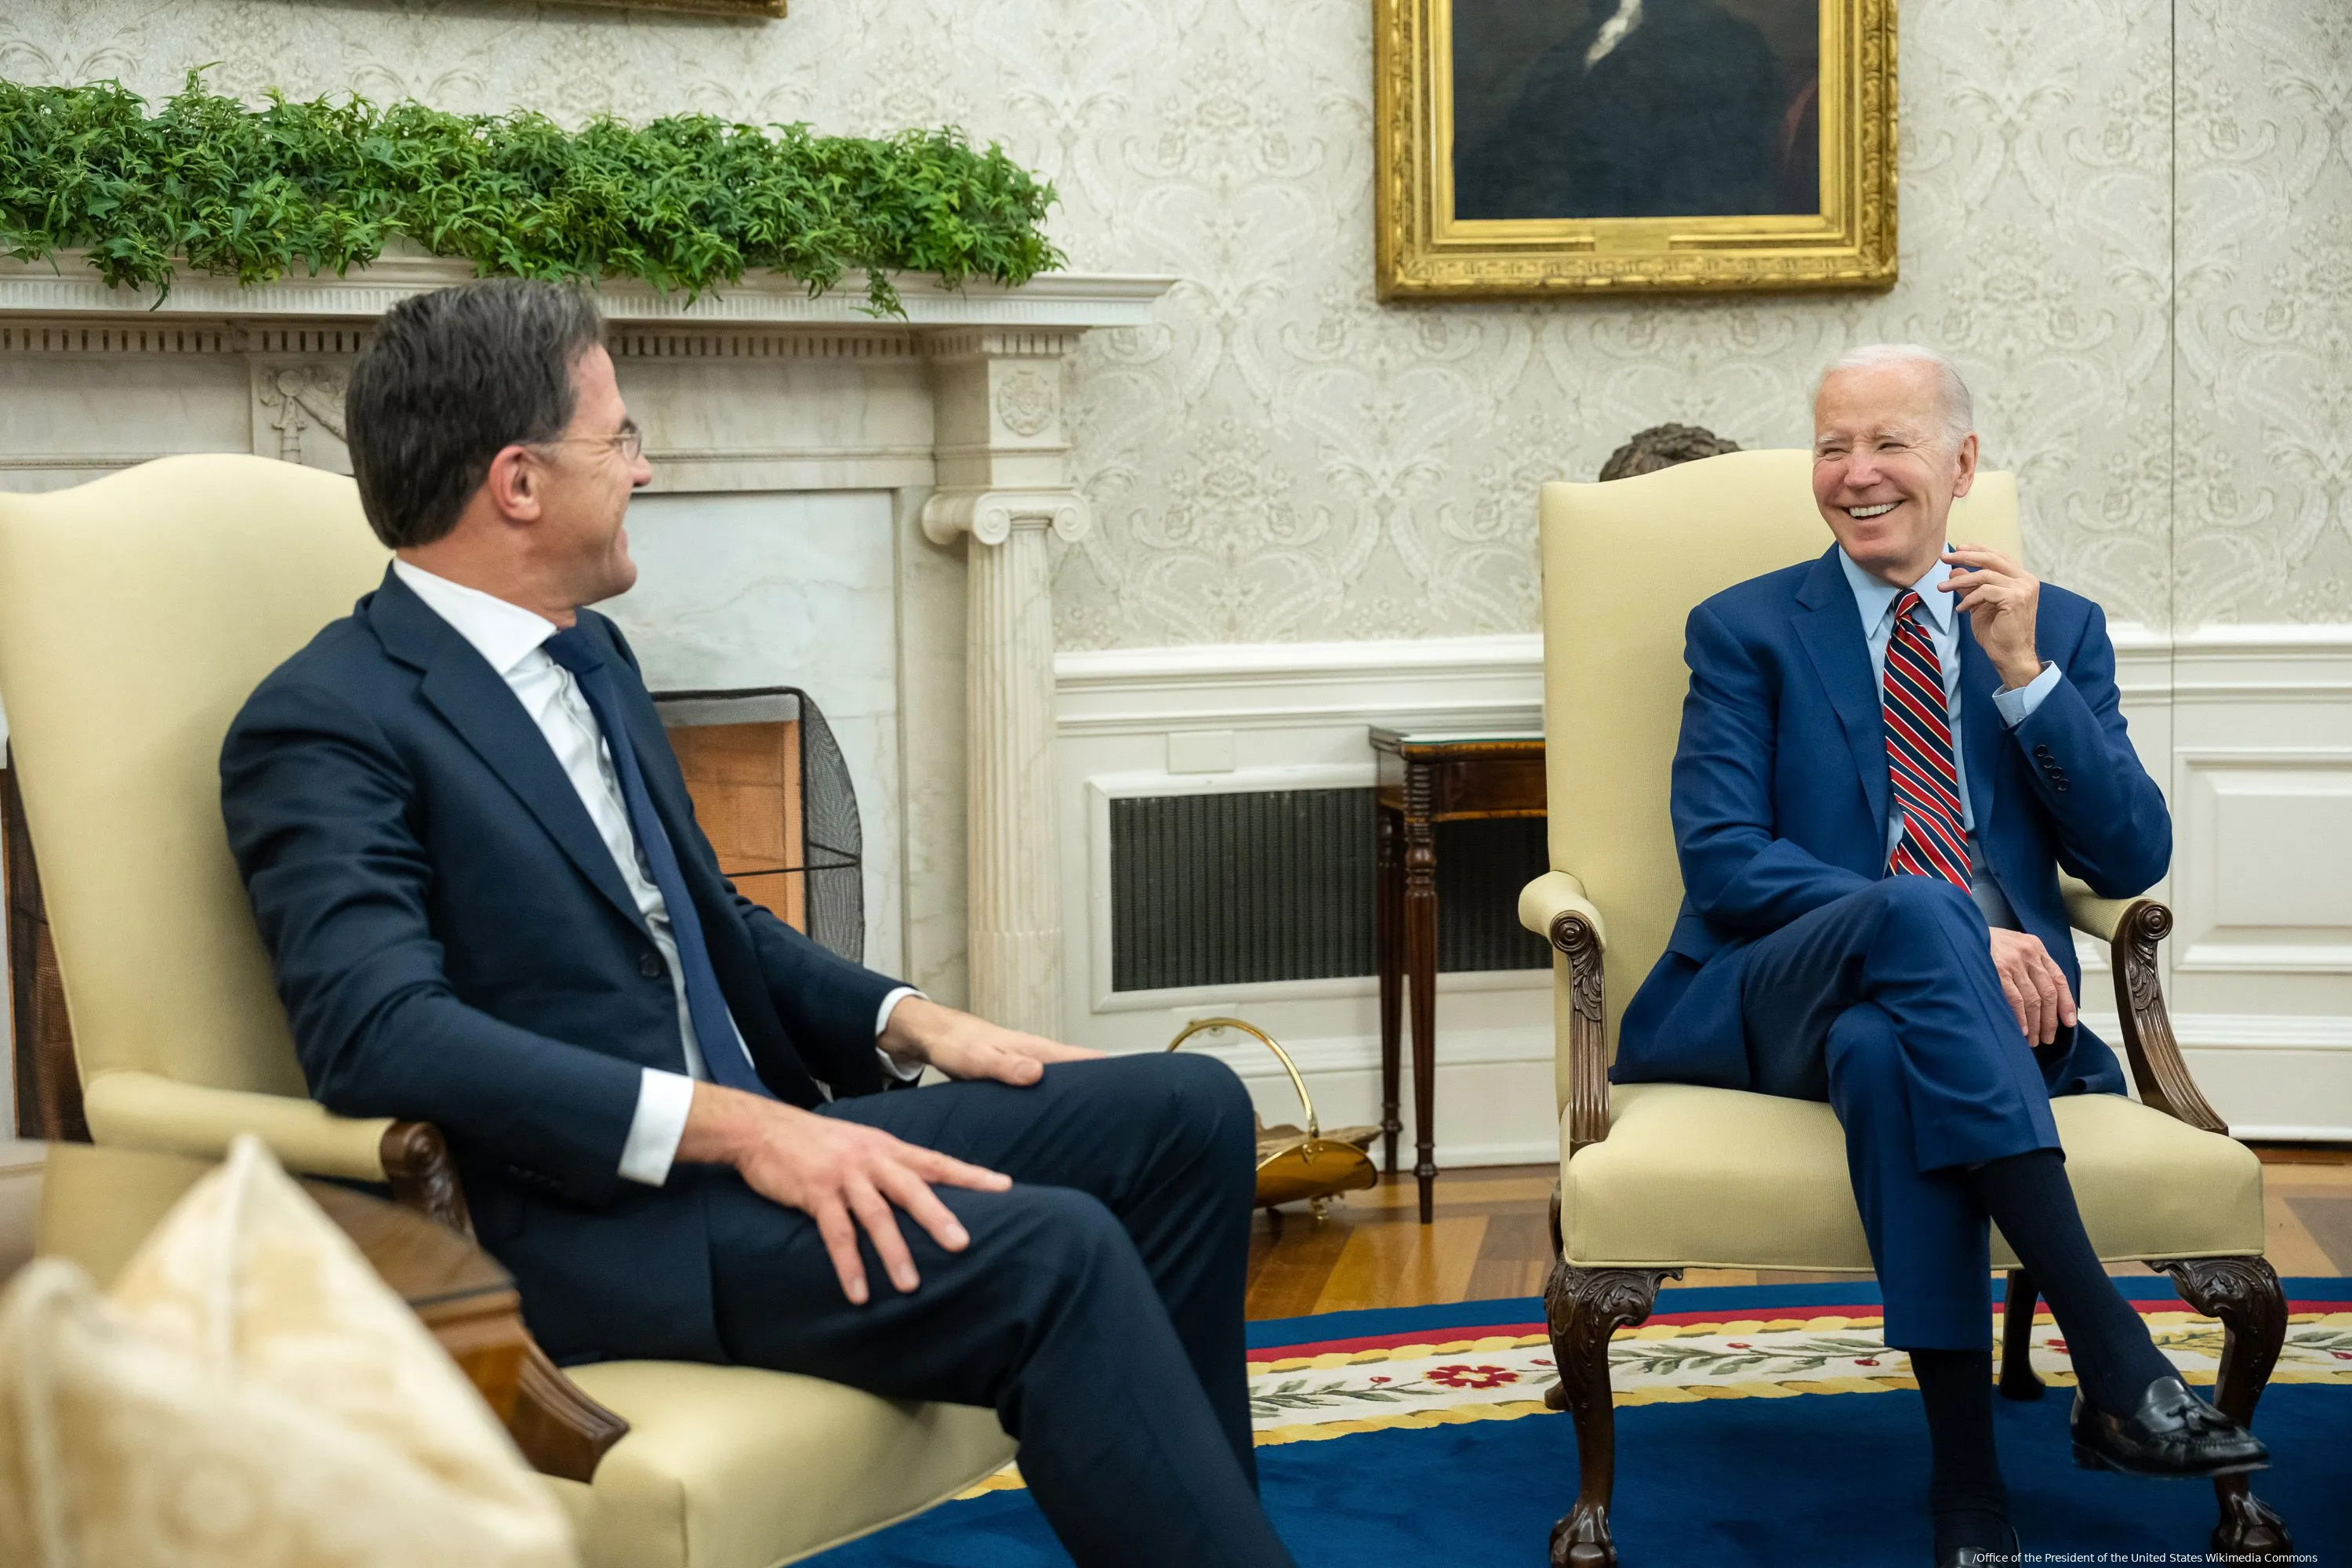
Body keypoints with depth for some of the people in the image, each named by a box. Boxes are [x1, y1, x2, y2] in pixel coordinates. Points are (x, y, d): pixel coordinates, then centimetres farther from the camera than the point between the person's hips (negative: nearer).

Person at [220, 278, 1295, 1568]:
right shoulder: (324, 726, -11)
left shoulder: (588, 658, 16)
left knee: (1186, 1112, 0)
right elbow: (379, 1035, -24)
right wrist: (733, 1125, -29)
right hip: (577, 1219, -9)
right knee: (1048, 1253, -28)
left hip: (751, 1135, 9)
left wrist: (908, 1021, 7)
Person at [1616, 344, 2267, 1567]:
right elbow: (1722, 858, -5)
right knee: (1912, 916, -38)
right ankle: (2112, 1356, -44)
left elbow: (2130, 860, 6)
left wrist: (2025, 674, -6)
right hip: (1774, 1000, -1)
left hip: (1993, 1007, 1)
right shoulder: (1746, 631, 10)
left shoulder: (2059, 631, 16)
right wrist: (1951, 929, -18)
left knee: (1881, 1045, -38)